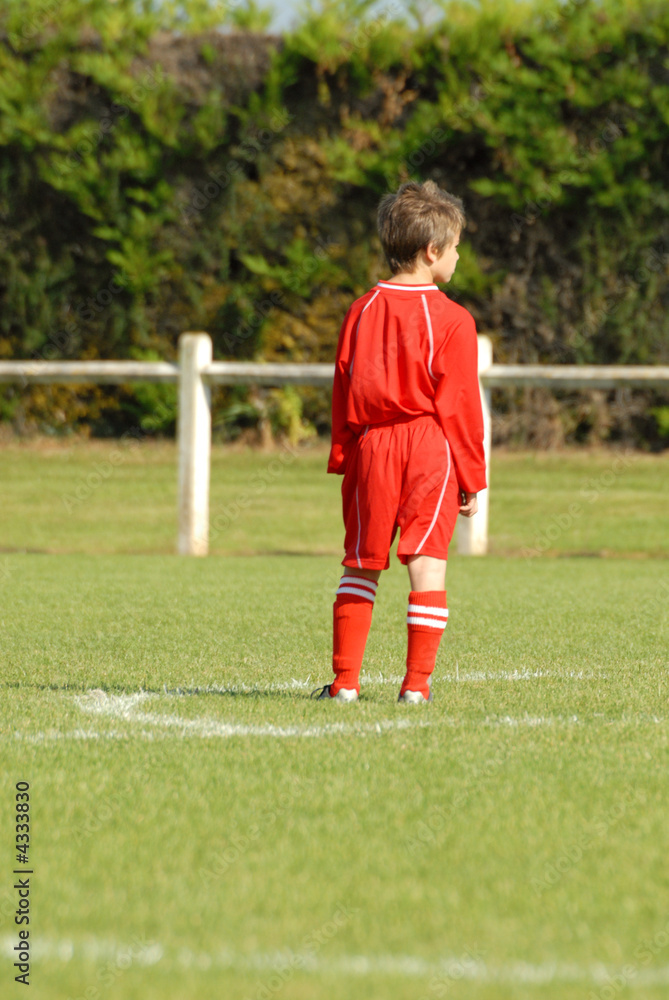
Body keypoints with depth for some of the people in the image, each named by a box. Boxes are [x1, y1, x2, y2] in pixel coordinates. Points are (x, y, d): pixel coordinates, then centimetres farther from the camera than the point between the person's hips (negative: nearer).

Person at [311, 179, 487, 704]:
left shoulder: (362, 311, 7)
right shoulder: (452, 321, -6)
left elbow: (343, 391, 9)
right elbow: (460, 404, -4)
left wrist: (343, 459, 16)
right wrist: (471, 478, 2)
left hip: (370, 445, 4)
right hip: (431, 449, -4)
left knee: (361, 566, 11)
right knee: (428, 564, -1)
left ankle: (345, 680, 10)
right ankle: (417, 682, -6)